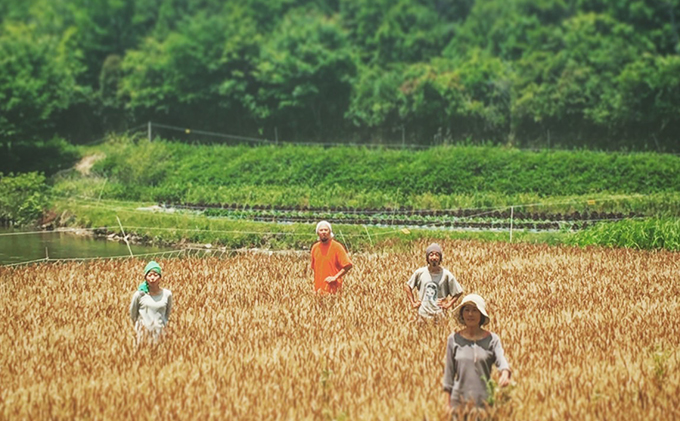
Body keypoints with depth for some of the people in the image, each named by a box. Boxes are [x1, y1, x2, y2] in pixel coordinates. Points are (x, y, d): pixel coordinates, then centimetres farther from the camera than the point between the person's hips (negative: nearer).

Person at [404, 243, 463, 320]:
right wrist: (413, 303, 9)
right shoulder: (420, 273, 2)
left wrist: (448, 304, 0)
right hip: (422, 315, 1)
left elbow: (459, 292, 6)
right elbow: (407, 286, 15)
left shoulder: (446, 275, -2)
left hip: (439, 316, -1)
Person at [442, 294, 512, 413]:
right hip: (459, 402, 0)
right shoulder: (454, 339, 3)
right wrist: (447, 405, 4)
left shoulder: (492, 339, 1)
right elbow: (448, 373, 7)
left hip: (485, 401, 0)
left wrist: (505, 374, -37)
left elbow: (502, 362, -14)